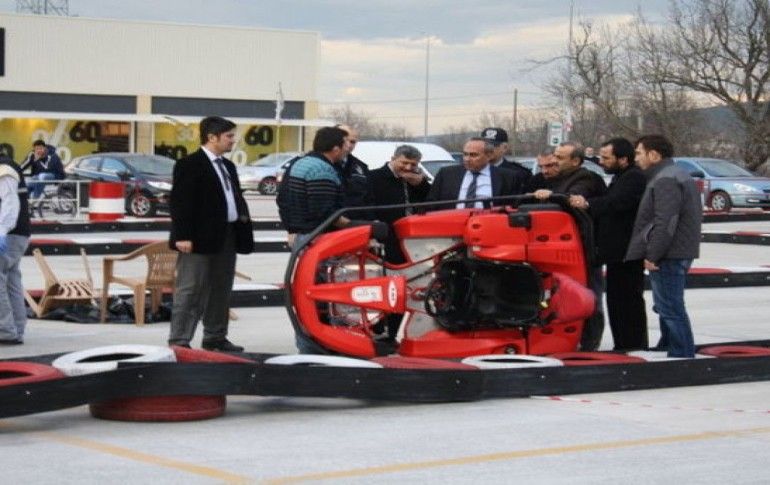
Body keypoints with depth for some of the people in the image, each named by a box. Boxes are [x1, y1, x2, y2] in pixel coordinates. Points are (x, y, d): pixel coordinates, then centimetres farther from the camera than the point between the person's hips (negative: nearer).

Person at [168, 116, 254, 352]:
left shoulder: (228, 166, 18)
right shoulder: (190, 165, -9)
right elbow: (180, 202, -14)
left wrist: (243, 216, 8)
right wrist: (182, 236, -21)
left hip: (227, 237, 9)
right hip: (202, 238, -9)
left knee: (221, 290, 13)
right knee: (191, 291, -7)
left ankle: (215, 337, 22)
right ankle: (179, 340, -5)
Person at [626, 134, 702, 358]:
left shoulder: (665, 180, -16)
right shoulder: (678, 175, 20)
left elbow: (666, 222, -24)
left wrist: (652, 255, -21)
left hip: (668, 256, -11)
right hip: (680, 253, 11)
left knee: (670, 308, -9)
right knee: (667, 307, 20)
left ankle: (682, 355, -8)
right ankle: (668, 347, 29)